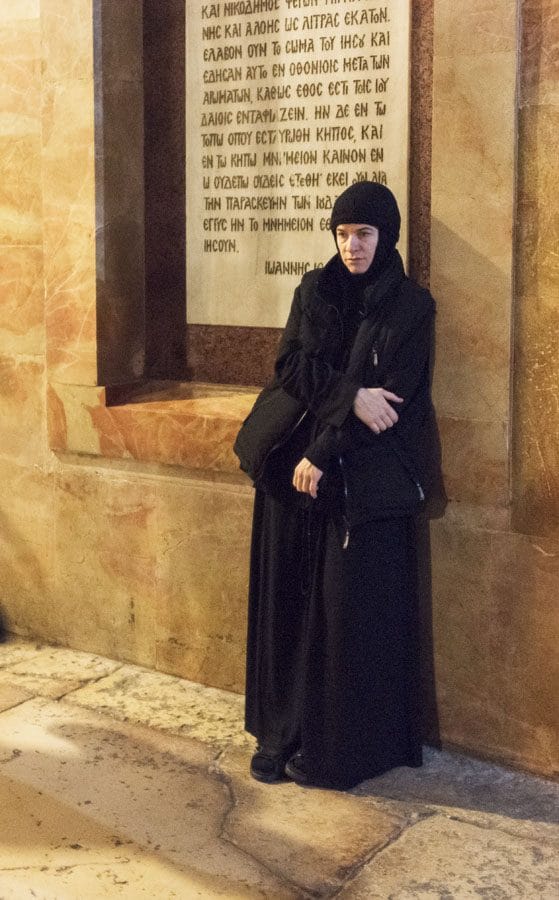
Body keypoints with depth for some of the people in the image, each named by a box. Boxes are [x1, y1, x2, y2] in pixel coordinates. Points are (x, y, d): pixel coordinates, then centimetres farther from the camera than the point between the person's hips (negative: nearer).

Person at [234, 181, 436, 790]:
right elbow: (292, 365, -1)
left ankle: (343, 746, 9)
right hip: (294, 465, 4)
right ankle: (282, 732, 16)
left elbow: (394, 395, -9)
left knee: (352, 608, -2)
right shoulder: (313, 291, 10)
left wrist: (325, 454, -15)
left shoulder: (411, 307, -1)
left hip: (365, 481, -4)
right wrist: (350, 396, -18)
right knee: (288, 599, 5)